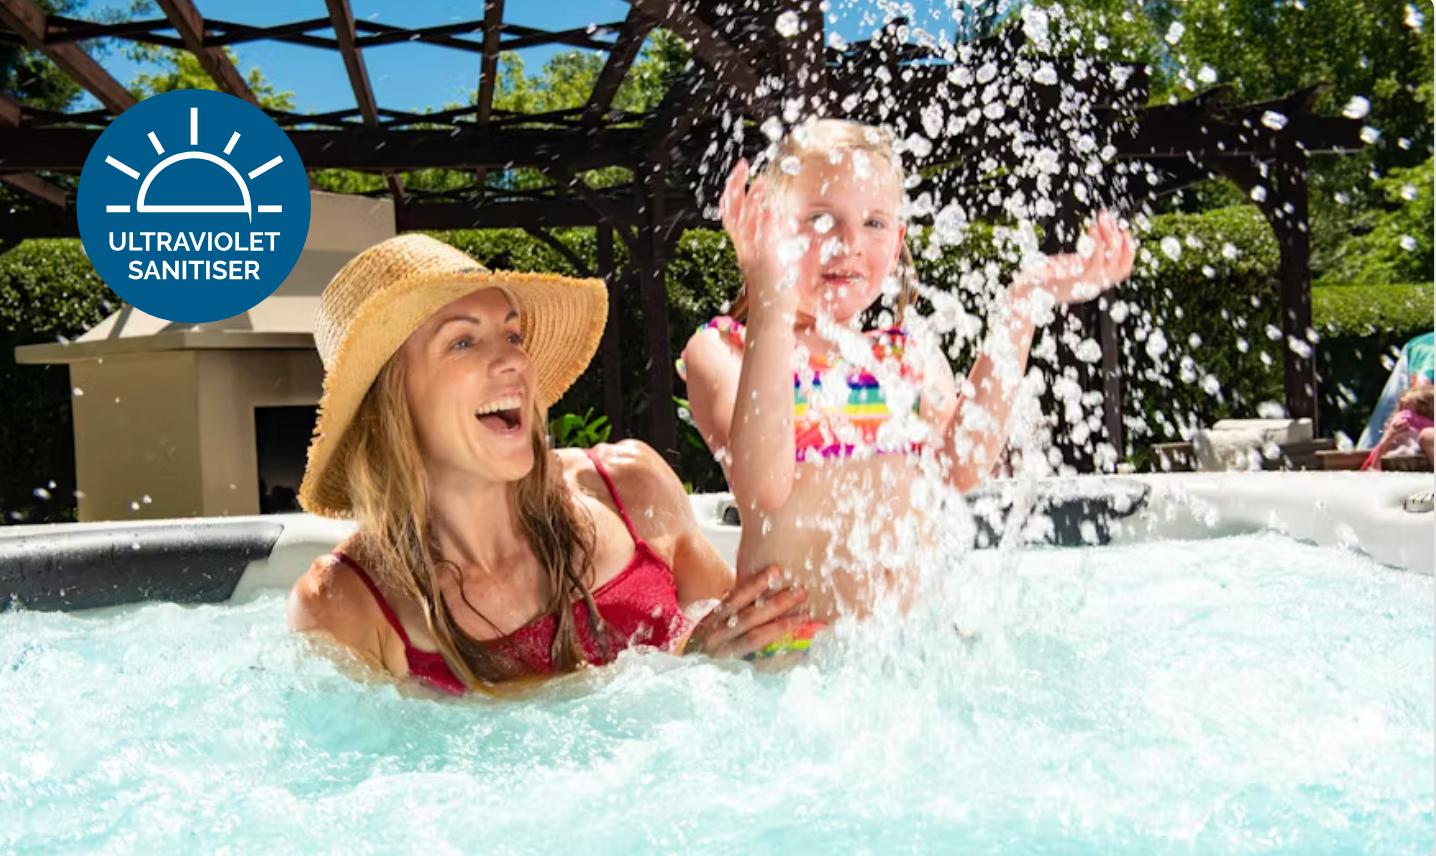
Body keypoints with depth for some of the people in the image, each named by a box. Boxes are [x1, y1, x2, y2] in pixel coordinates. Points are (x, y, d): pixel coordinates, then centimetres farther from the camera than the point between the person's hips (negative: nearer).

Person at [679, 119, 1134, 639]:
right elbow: (762, 486, -19)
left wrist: (1021, 306, -4)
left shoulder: (909, 357, 13)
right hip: (788, 640, -3)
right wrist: (770, 299, -23)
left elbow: (963, 466, -7)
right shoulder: (721, 350, 0)